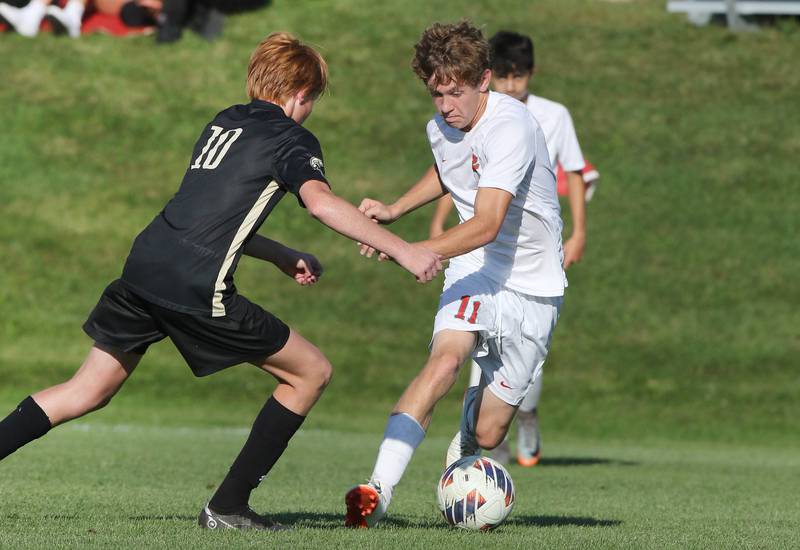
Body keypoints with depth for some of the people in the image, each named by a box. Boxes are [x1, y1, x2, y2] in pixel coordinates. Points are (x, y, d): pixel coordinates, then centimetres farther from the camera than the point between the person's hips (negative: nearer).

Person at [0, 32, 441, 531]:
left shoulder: (224, 123, 25)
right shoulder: (293, 139, 3)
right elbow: (321, 202, -17)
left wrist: (284, 258, 33)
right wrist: (402, 250, -16)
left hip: (144, 264, 7)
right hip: (197, 287, -7)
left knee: (88, 392, 17)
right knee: (312, 372, 7)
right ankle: (228, 507, 6)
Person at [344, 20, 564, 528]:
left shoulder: (509, 127, -24)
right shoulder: (441, 128, 1)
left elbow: (485, 224, -35)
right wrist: (395, 210, 14)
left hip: (533, 285, -4)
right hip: (474, 268, 4)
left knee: (487, 433, -2)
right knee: (446, 358, -29)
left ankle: (462, 451, 38)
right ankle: (378, 491, -40)